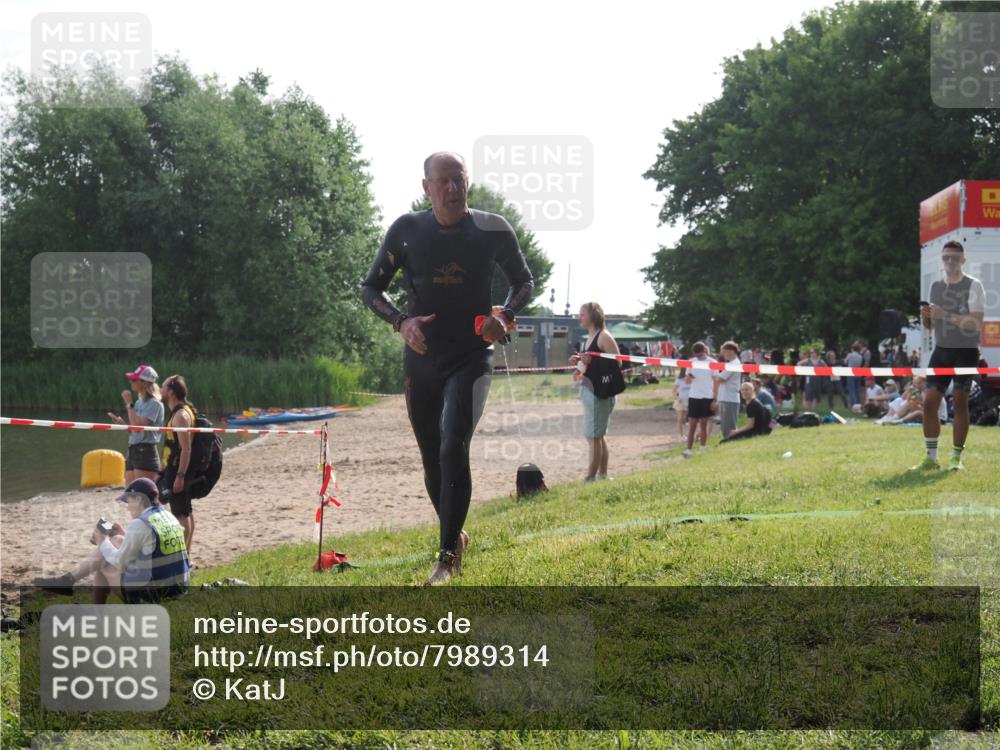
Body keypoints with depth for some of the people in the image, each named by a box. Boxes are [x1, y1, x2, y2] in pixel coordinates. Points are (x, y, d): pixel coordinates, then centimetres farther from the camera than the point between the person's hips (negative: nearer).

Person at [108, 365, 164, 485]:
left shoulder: (154, 404, -8)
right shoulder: (139, 402, 17)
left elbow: (138, 426, -20)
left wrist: (129, 404, -13)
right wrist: (122, 423, 4)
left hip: (146, 453, -9)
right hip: (132, 451, 9)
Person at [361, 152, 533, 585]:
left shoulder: (493, 230, -7)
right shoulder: (407, 230, -5)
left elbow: (524, 282, 8)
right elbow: (371, 288, 4)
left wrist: (505, 315, -12)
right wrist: (400, 321, -15)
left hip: (470, 358, -3)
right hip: (421, 361, 3)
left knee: (453, 449, -21)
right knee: (432, 459, 11)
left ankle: (447, 556, -11)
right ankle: (454, 536, 36)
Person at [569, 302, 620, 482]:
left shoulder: (604, 337, -11)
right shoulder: (590, 337, 15)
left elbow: (616, 363, -17)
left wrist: (591, 361, -23)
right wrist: (579, 361, 7)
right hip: (589, 389, 10)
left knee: (593, 435, -8)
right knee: (598, 435, 14)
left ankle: (590, 477, -5)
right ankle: (602, 474, 21)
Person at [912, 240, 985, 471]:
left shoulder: (973, 286, -5)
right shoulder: (936, 287, 12)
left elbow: (976, 323, -17)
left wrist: (946, 315, -24)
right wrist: (925, 317, -4)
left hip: (966, 352, -5)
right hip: (941, 351, 5)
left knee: (960, 403, -4)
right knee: (929, 401, -2)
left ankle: (956, 458, 4)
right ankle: (930, 458, 5)